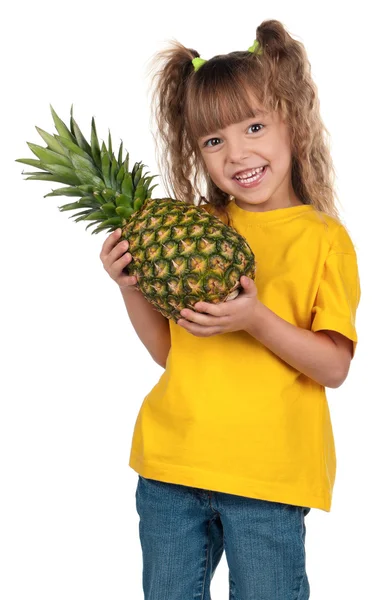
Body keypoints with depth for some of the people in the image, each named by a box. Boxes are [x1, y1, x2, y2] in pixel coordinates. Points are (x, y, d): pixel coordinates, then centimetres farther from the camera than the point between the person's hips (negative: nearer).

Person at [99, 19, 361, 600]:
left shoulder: (325, 239, -5)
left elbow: (334, 366, -9)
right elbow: (168, 349, 9)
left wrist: (256, 320, -22)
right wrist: (131, 287, -7)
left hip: (268, 473, -3)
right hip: (170, 463, 4)